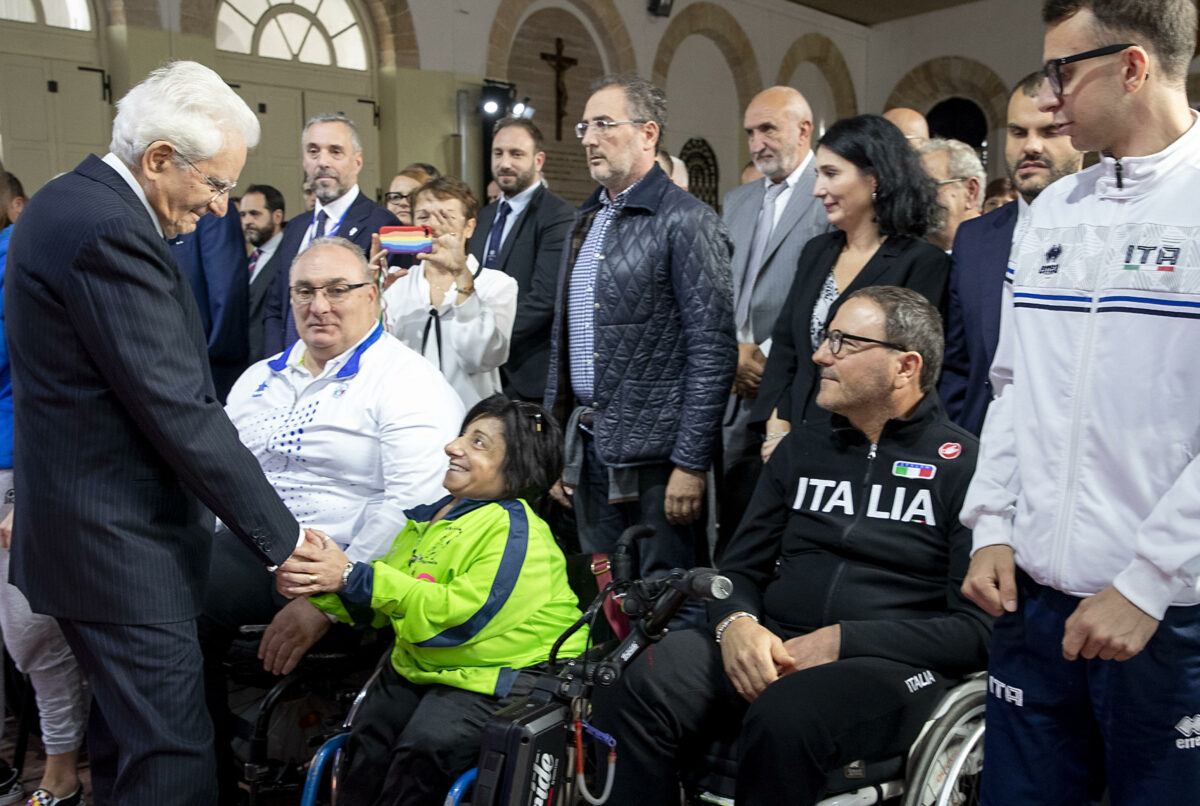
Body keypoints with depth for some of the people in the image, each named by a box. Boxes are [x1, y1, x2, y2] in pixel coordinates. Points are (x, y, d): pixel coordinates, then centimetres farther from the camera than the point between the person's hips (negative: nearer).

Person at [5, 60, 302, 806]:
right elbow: (179, 410, -23)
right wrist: (281, 536, -16)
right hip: (121, 547, -11)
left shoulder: (69, 202, 11)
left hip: (79, 525, 11)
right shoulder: (111, 232, -21)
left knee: (125, 738, 22)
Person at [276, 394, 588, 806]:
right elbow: (372, 606, 15)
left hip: (505, 676, -7)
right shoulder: (431, 517, 10)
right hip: (424, 667, 7)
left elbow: (459, 615, -25)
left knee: (427, 744, -26)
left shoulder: (513, 529, -15)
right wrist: (318, 584, -6)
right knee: (368, 736, -14)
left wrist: (354, 577, -22)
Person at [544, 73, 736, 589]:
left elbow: (713, 351, -15)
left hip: (654, 451, -7)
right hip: (588, 447, 7)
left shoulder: (687, 221, -10)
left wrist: (691, 464, -17)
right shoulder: (585, 220, 14)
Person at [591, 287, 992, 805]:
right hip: (769, 651, 5)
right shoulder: (803, 447, 18)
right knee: (630, 687, -23)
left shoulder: (965, 465, 0)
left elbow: (977, 628, -6)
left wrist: (841, 642, -14)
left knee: (783, 719, -36)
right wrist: (736, 623, -6)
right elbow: (741, 568, 17)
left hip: (890, 666, -4)